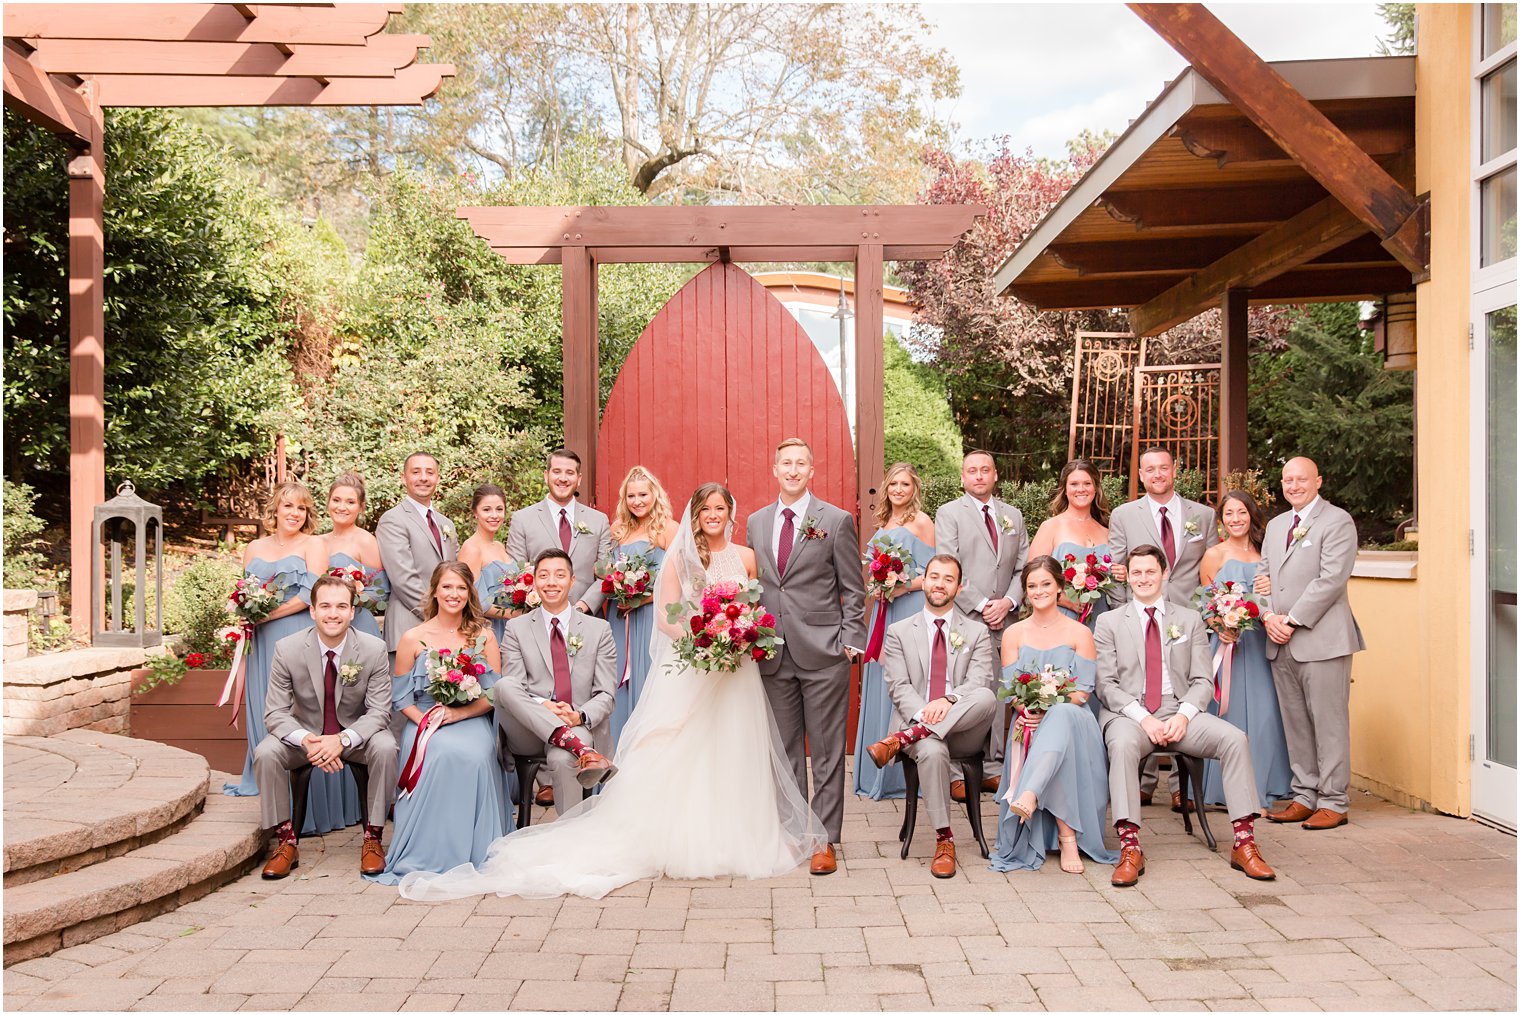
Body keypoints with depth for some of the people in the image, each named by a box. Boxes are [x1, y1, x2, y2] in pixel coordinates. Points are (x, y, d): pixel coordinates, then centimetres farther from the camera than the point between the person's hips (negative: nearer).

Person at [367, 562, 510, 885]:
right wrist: (424, 720, -12)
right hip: (424, 721, -1)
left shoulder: (484, 636, 6)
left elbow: (493, 694, 2)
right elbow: (401, 697, 7)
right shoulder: (413, 639, 5)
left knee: (476, 755, -33)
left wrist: (458, 713, -14)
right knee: (440, 755, -34)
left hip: (471, 721, 1)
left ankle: (475, 855, -19)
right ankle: (428, 855, -23)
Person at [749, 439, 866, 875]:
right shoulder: (756, 522, 12)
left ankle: (826, 839, 8)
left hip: (823, 654, -4)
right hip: (774, 655, 4)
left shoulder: (837, 521, -1)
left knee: (826, 751, 1)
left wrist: (850, 641, -7)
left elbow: (853, 590, 0)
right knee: (785, 749, 10)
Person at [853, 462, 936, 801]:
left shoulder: (921, 522, -5)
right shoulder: (883, 523, 16)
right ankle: (880, 774, 16)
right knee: (880, 683, 8)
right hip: (883, 611, 7)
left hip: (911, 610, -7)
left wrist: (902, 588, -18)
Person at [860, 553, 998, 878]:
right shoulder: (899, 632, 13)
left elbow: (978, 682, -2)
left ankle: (900, 740, -31)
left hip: (962, 729, 1)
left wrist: (949, 700, -24)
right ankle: (944, 840, -23)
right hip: (917, 723, -1)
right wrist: (923, 713, -20)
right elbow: (899, 686, 2)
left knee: (987, 697, -33)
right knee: (932, 751, -37)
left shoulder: (977, 632, 14)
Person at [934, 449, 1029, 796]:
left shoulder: (1013, 516, 17)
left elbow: (1024, 567, 13)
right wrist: (980, 606, -11)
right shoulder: (948, 513, 3)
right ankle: (959, 772, 3)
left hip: (1005, 622, 4)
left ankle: (993, 769, 13)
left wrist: (1008, 602, -4)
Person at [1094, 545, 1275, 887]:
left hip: (1179, 709, 2)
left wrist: (1183, 715, -12)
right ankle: (1130, 850, -38)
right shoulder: (1109, 622, 10)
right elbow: (1106, 684, 1)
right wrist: (1142, 718, -14)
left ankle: (1244, 844, -21)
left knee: (1235, 738, -24)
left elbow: (1203, 681, 9)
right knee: (1122, 744, -37)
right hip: (1128, 713, -2)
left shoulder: (1190, 620, 16)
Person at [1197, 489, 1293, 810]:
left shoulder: (1264, 553, 11)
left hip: (1260, 644, 3)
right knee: (1231, 715, -2)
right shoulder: (1214, 555, 1)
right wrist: (1221, 628, -15)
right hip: (1227, 644, -3)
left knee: (1264, 714, 1)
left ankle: (1262, 790, 11)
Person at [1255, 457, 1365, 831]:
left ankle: (1333, 802, 5)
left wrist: (1292, 621, -14)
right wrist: (1269, 618, -2)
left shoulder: (1337, 522, -4)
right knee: (1295, 724, 10)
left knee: (1329, 723, -2)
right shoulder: (1275, 526, 19)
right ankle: (1305, 796, 18)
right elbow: (1265, 577, 17)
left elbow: (1331, 579, -13)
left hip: (1321, 639, -7)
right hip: (1281, 643, 7)